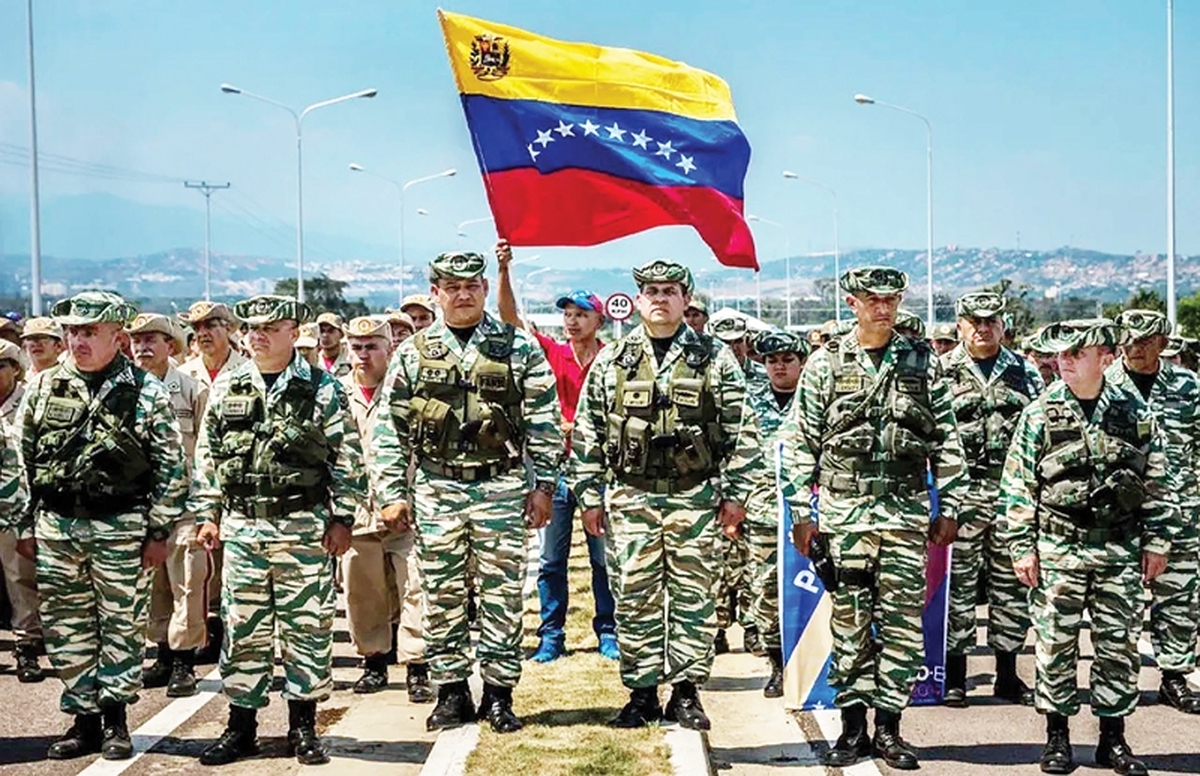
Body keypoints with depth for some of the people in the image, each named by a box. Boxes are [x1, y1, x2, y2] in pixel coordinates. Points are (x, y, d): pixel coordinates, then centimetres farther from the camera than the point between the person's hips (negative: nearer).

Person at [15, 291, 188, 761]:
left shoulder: (146, 392, -3)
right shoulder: (43, 387, 7)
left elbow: (171, 466, -3)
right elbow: (22, 458, 12)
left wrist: (159, 531, -6)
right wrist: (25, 525, 9)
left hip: (120, 528, -3)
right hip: (56, 527, 4)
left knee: (122, 626, 3)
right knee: (66, 630, 8)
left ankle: (114, 718, 15)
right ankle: (83, 719, 19)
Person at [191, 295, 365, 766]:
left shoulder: (323, 389, -1)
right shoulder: (226, 388, 8)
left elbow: (347, 459, -1)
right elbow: (206, 456, 13)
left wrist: (342, 519, -5)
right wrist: (207, 514, 7)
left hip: (304, 527, -3)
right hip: (241, 526, 3)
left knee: (306, 627, 2)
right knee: (242, 627, 7)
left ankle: (303, 726, 13)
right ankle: (241, 725, 17)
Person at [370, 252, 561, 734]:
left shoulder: (518, 347, 3)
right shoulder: (412, 354, 6)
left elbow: (543, 421, 3)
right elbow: (390, 429, 6)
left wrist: (543, 485, -2)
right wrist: (391, 492, 1)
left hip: (501, 486, -1)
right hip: (436, 489, 1)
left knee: (502, 593, 3)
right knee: (442, 594, 6)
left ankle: (499, 692, 12)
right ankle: (451, 690, 17)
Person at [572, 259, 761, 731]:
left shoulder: (715, 359, 3)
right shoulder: (611, 361, 6)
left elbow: (742, 431, 3)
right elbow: (587, 433, 8)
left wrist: (735, 494, -2)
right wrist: (589, 496, 4)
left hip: (695, 497, -1)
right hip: (630, 497, 1)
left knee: (693, 597, 3)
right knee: (634, 599, 4)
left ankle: (686, 693, 13)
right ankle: (641, 693, 14)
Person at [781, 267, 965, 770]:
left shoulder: (922, 362, 6)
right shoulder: (825, 363, 3)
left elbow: (947, 440, 9)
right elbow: (800, 442, 3)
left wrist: (948, 508, 4)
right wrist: (801, 512, -1)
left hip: (908, 511, 1)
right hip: (843, 511, -1)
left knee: (902, 621, 2)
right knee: (849, 621, 4)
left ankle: (889, 726, 12)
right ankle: (852, 727, 13)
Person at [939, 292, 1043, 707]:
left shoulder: (1025, 372, 11)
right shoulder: (940, 371, 3)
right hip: (961, 494, -3)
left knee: (1012, 584, 8)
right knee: (958, 584, 0)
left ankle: (1008, 676, 19)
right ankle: (955, 677, 9)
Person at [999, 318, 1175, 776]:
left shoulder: (1135, 412, 4)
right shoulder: (1039, 415, -1)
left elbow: (1156, 483, 9)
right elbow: (1018, 486, 0)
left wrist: (1156, 541, 5)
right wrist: (1022, 547, -4)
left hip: (1120, 550, 2)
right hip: (1058, 549, -1)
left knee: (1120, 645, 7)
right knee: (1056, 644, 3)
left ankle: (1113, 737, 19)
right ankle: (1057, 735, 15)